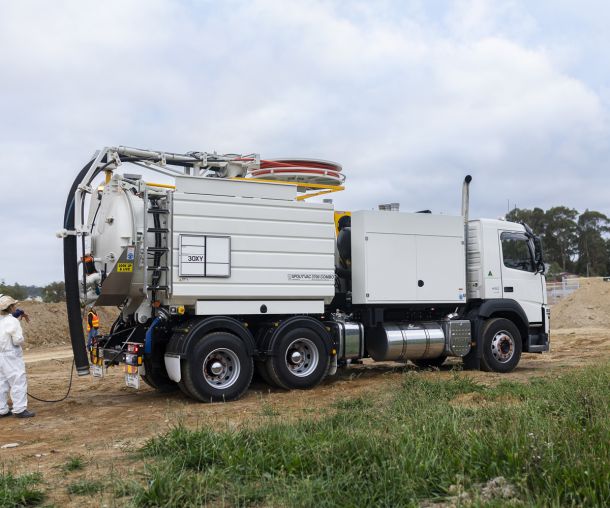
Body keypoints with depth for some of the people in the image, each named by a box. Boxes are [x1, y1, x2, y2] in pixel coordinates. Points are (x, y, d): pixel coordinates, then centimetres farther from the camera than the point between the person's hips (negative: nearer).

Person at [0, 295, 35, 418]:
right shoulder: (13, 321, -16)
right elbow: (18, 340, -17)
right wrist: (21, 338, 3)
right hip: (11, 356, -8)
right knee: (19, 381, -3)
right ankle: (19, 409, -3)